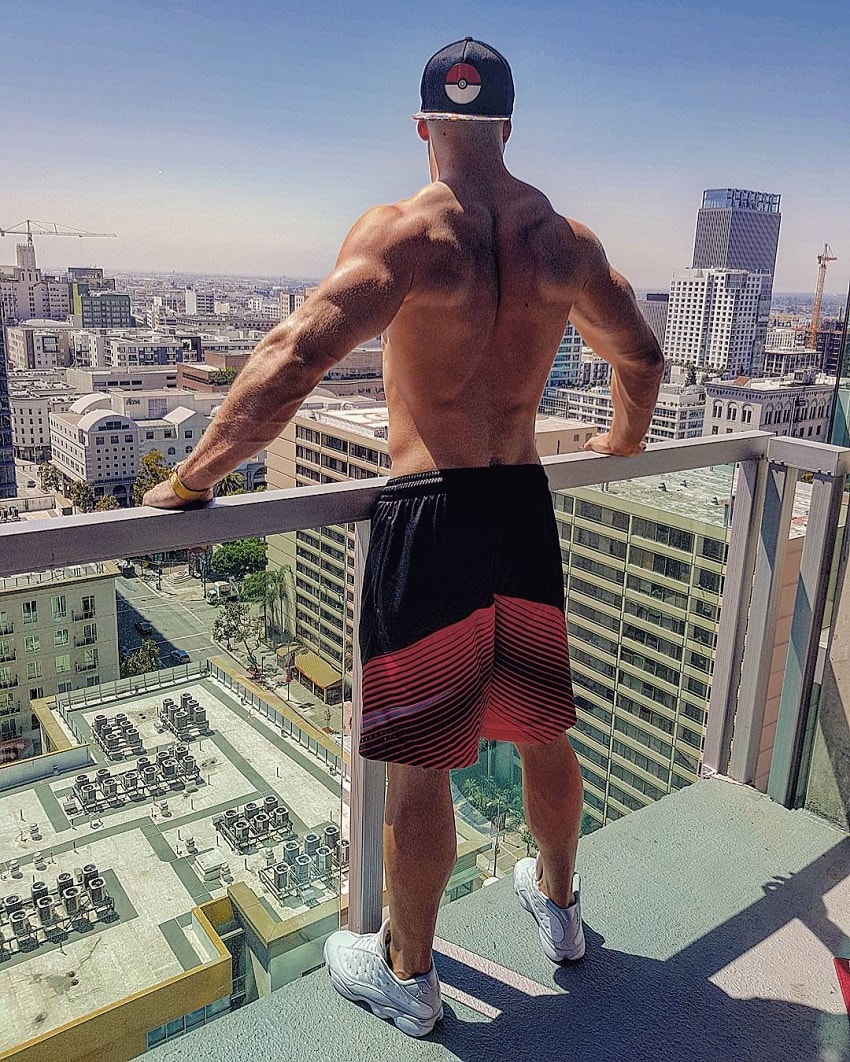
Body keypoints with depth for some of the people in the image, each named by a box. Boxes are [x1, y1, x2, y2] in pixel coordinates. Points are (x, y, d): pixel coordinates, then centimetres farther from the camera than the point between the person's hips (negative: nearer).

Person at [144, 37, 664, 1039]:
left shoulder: (404, 230, -11)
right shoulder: (566, 239, 6)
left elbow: (296, 354, -23)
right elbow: (641, 358, 17)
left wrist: (195, 477, -14)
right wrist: (623, 441, 35)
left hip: (428, 518, -5)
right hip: (527, 509, 6)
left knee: (418, 762, 9)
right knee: (542, 729, 23)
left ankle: (407, 975, 30)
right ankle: (558, 906, 47)